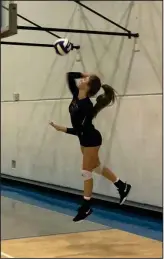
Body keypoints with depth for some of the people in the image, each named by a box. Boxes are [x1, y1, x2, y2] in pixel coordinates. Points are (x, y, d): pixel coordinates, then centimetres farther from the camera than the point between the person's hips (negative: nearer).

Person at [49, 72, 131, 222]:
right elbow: (69, 76, 0)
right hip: (85, 140, 9)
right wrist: (84, 74, -8)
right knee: (97, 167, 20)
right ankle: (122, 187, 34)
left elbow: (80, 130, -29)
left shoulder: (86, 106, -29)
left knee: (86, 172, -1)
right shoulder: (76, 96, -6)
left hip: (91, 140, -9)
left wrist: (62, 129, -29)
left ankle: (86, 207, 10)